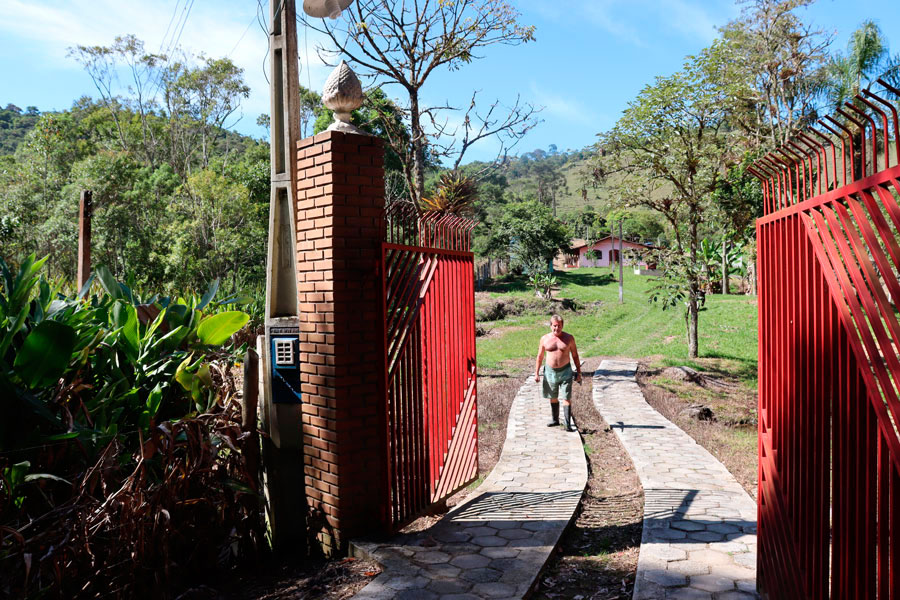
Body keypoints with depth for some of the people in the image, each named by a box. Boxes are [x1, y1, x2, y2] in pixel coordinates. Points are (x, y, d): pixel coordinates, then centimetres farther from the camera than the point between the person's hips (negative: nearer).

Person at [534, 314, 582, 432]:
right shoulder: (545, 339, 0)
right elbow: (540, 357, 7)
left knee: (566, 398, -7)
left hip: (565, 371, -2)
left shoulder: (569, 338, -2)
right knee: (553, 397, 14)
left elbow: (575, 356, 4)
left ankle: (568, 424, -7)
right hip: (550, 371, 2)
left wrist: (578, 372, 1)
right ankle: (555, 420, 30)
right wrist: (536, 373, 4)